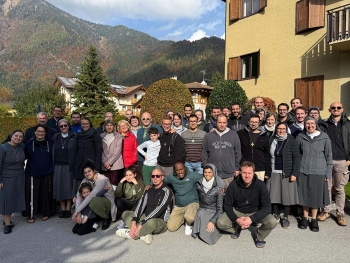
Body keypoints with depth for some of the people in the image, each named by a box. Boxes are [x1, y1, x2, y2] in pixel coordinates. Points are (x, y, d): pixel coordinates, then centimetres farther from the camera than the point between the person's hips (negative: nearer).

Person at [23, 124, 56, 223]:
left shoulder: (50, 143, -1)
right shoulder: (29, 143, -1)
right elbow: (24, 156, 3)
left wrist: (52, 168, 4)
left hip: (47, 173, 1)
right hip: (32, 173, 0)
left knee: (46, 194, 8)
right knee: (32, 194, 2)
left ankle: (45, 212, 23)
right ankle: (30, 214, 17)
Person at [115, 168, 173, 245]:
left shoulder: (166, 191, -12)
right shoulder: (149, 190, 10)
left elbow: (158, 210, -23)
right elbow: (141, 205, -3)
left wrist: (141, 224, -28)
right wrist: (133, 222, -19)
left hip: (160, 222, -7)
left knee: (151, 222, -40)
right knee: (125, 214, -1)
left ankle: (130, 234, -15)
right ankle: (144, 233, -21)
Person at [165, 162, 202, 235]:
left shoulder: (192, 175, -14)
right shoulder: (171, 178, -4)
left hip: (192, 203, -4)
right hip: (178, 206, 4)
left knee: (189, 218, -37)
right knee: (171, 228, -6)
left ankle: (188, 224, 4)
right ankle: (183, 217, 24)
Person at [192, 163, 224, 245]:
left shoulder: (218, 188, -13)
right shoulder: (198, 185, -2)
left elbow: (219, 208, -13)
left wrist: (212, 221, -24)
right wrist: (196, 210, 0)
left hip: (213, 211, -3)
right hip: (202, 209, 3)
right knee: (200, 214, -31)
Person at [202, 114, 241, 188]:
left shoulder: (233, 135, 4)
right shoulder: (208, 136, 5)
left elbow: (238, 152, 8)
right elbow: (204, 153, 6)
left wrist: (237, 168, 7)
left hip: (229, 174, 0)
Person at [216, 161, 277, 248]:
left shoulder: (260, 185, -19)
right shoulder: (233, 185, -18)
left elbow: (267, 207, -20)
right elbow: (227, 205, -10)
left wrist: (252, 219, -32)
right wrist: (236, 219, -26)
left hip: (256, 212, 0)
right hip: (237, 211, 0)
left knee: (272, 222, -27)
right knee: (220, 223, -23)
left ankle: (258, 235, 7)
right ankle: (237, 228, 13)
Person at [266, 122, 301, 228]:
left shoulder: (291, 141, -2)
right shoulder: (272, 140, 7)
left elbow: (296, 157, -5)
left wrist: (294, 173, -11)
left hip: (287, 173, -3)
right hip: (273, 173, 3)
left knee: (287, 195, 2)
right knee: (274, 195, 6)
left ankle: (285, 218, 18)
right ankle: (276, 215, 25)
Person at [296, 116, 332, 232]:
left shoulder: (324, 138, -3)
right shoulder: (300, 137, 0)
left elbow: (329, 156, 2)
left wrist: (328, 173, -1)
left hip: (319, 172, -1)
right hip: (303, 171, 1)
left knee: (316, 195, 8)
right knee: (304, 195, 10)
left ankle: (314, 220, 25)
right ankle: (305, 217, 26)